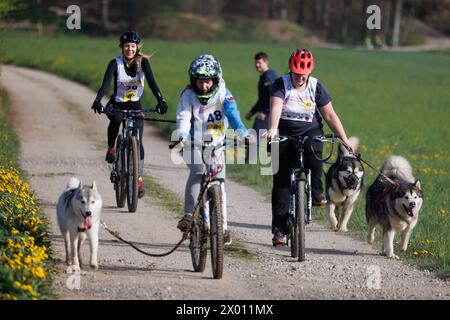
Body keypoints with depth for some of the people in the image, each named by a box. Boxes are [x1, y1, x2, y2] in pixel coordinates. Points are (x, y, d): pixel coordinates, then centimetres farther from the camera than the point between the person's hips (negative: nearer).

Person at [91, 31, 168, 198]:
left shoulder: (143, 62, -13)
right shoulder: (115, 63, -16)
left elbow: (152, 82, -23)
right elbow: (106, 83, -27)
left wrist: (161, 101, -39)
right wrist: (97, 101, -45)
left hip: (135, 105, 1)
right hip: (117, 103, -1)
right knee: (115, 120, -36)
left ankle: (139, 180, -1)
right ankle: (111, 149, -10)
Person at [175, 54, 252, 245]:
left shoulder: (222, 93, -9)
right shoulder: (189, 95, -11)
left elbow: (232, 113, -22)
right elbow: (183, 118, -21)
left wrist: (244, 134, -39)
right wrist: (183, 137, -41)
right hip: (194, 145, -2)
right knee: (198, 171, -29)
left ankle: (223, 228, 13)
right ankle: (189, 214, -21)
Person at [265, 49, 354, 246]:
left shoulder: (316, 87, -3)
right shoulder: (281, 84, -9)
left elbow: (329, 115, -2)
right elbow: (275, 108, -26)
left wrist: (345, 140, -9)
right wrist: (272, 129, -45)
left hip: (310, 131, 0)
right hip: (285, 135, 0)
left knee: (314, 148, -36)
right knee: (281, 181, -3)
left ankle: (317, 192, -18)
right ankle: (279, 229, 1)